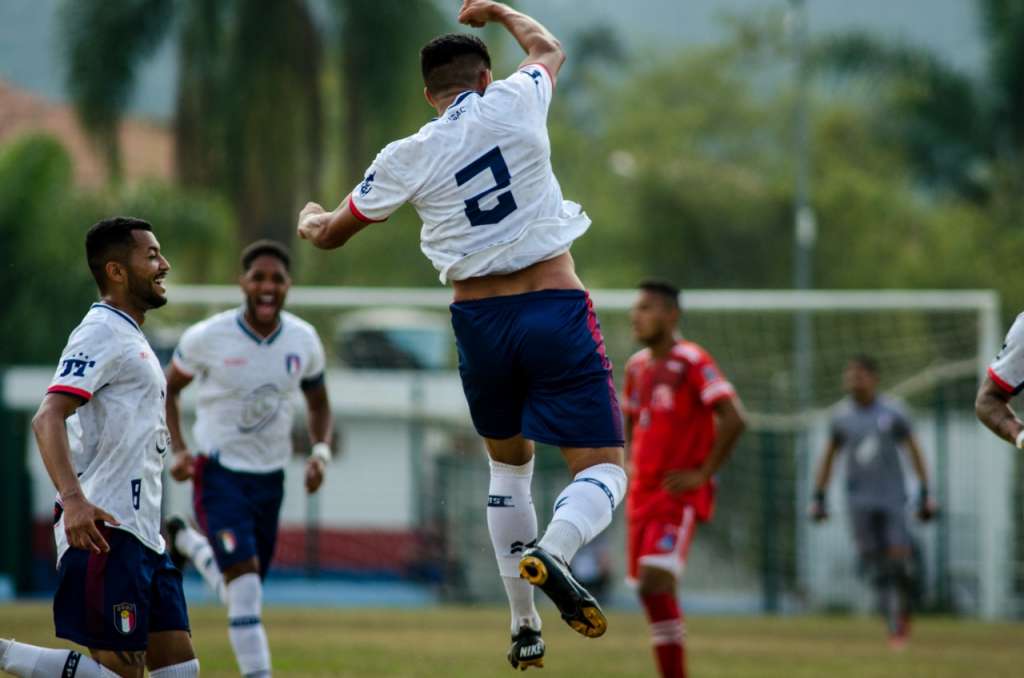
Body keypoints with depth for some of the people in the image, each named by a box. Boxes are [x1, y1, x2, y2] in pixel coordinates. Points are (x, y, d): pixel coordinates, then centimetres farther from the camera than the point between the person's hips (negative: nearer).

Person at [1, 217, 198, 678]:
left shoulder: (131, 339, 23)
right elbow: (47, 419, -22)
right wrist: (72, 498, -36)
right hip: (105, 531, -10)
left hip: (141, 535, 10)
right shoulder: (101, 334, -9)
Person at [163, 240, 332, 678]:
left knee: (243, 593, 16)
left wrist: (321, 452, -4)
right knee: (245, 587, -20)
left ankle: (188, 543, 45)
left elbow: (318, 403, 14)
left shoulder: (303, 341, -3)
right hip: (220, 473, -5)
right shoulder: (208, 338, -13)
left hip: (270, 477, 5)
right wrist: (177, 450, -12)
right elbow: (167, 390, 2)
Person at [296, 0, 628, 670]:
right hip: (556, 309, -2)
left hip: (479, 320, 3)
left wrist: (310, 219, 40)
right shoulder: (515, 104, -1)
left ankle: (526, 627, 22)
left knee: (510, 461, 25)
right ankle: (553, 549, -34)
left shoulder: (407, 158, 1)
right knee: (604, 469, -1)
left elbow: (331, 234, 16)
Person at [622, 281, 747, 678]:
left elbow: (733, 420, -18)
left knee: (656, 583, -20)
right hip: (643, 493, 8)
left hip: (679, 494, -8)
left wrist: (703, 474, -17)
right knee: (648, 590, 8)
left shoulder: (693, 363, -12)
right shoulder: (637, 366, 12)